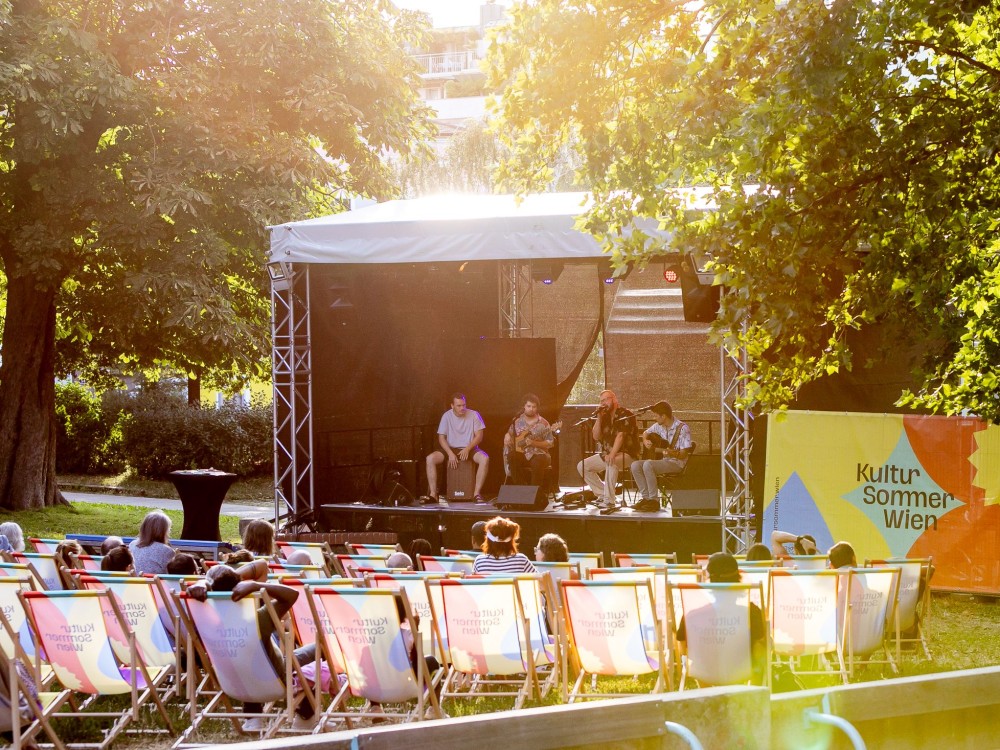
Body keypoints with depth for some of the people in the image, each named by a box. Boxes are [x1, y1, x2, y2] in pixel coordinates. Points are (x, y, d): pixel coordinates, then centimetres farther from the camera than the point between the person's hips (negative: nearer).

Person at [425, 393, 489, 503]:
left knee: (484, 459, -32)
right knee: (430, 459, -25)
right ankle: (433, 494, -25)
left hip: (469, 449, -1)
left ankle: (477, 493, -29)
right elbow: (441, 438, -4)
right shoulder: (447, 416, -3)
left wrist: (467, 449, -19)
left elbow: (479, 436, -4)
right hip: (451, 448, 1)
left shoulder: (474, 415, -4)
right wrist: (450, 454, -18)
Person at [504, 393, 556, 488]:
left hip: (537, 454, -2)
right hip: (520, 454, 2)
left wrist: (533, 443, -18)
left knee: (538, 461, -38)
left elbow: (550, 443, -4)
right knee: (512, 457, -33)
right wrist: (507, 437, -2)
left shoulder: (543, 423, -1)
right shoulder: (517, 421, 9)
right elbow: (508, 434, 23)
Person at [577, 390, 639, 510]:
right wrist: (599, 418, -6)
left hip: (626, 454, -8)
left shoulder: (625, 415, -11)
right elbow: (596, 436, 6)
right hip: (606, 454, 8)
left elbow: (620, 436, -23)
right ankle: (603, 494, -1)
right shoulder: (605, 416, 11)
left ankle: (609, 501, -40)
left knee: (611, 463, -40)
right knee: (582, 466, -2)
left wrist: (612, 454, -36)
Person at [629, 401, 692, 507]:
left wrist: (671, 453, -35)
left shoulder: (682, 428, -14)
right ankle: (646, 498, -10)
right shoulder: (659, 426, 7)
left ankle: (653, 500, -25)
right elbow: (645, 433, 27)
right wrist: (645, 441, 6)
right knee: (635, 465, -11)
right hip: (661, 460, 8)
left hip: (676, 463, -8)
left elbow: (684, 454, -17)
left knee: (647, 464, -31)